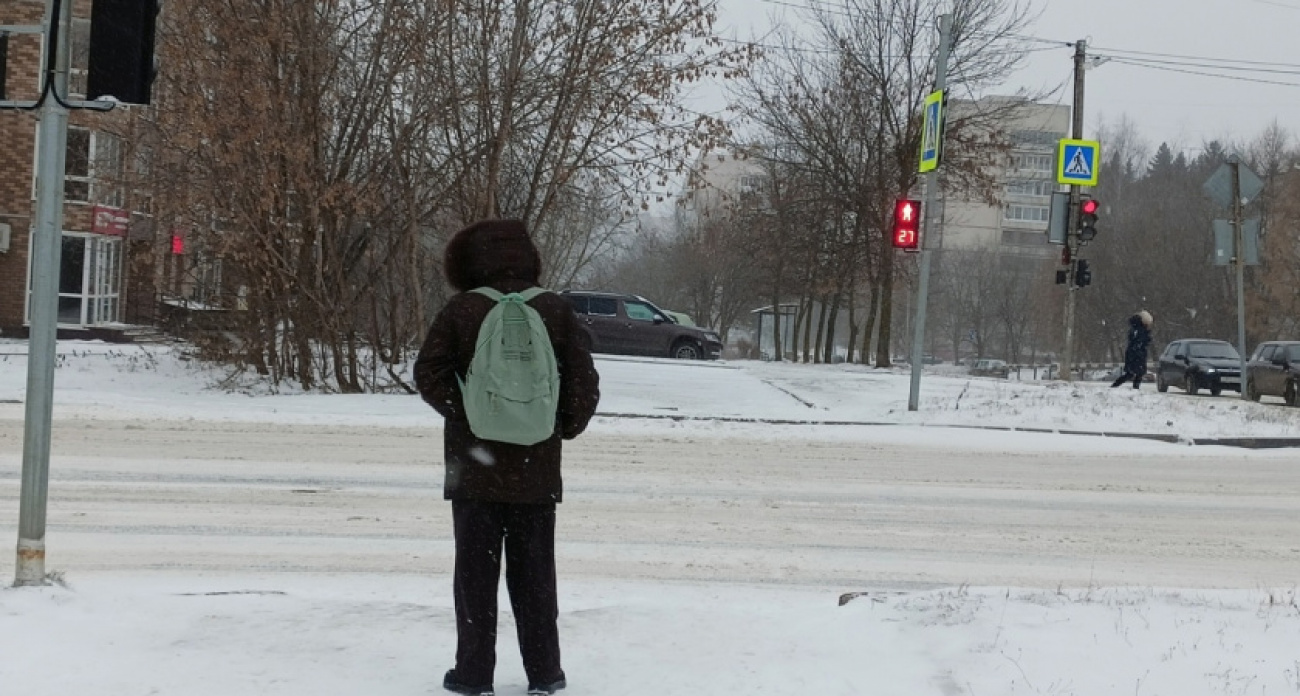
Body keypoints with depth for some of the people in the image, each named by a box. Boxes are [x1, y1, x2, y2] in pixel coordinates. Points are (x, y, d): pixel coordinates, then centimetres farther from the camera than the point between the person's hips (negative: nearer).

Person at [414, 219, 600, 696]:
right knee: (533, 574, 10)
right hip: (536, 470, 2)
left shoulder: (462, 309, -6)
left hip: (474, 466, -2)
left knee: (476, 573, 7)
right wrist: (565, 426, 13)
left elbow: (428, 374, -8)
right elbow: (585, 384, -2)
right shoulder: (555, 311, -2)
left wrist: (463, 414, 4)